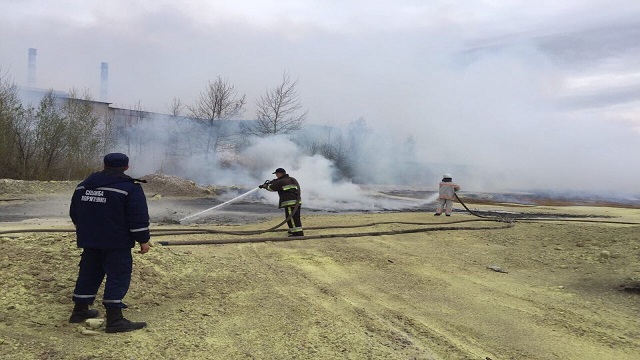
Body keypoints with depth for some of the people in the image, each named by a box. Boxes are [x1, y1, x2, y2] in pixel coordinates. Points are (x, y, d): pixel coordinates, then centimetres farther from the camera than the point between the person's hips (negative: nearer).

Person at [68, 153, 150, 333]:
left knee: (88, 274, 18)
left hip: (89, 241, 7)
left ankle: (80, 311, 28)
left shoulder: (83, 186, 11)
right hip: (117, 244, -7)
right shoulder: (130, 187, -12)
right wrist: (143, 240, -7)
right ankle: (114, 319, -6)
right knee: (118, 277, -3)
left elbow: (74, 213, 20)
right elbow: (138, 217, -16)